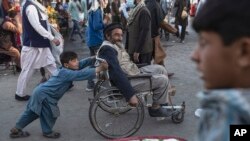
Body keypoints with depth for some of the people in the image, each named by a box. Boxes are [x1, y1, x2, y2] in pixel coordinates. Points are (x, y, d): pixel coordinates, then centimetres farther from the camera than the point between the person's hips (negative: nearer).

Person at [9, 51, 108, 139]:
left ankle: (16, 130, 31)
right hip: (44, 94, -10)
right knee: (51, 113, 6)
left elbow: (82, 63, 8)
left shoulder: (63, 70, 9)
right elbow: (81, 74, -32)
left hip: (40, 91, 10)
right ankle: (47, 132, 27)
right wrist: (99, 69, -32)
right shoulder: (67, 73, -20)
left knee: (32, 112, 20)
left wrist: (94, 58, -1)